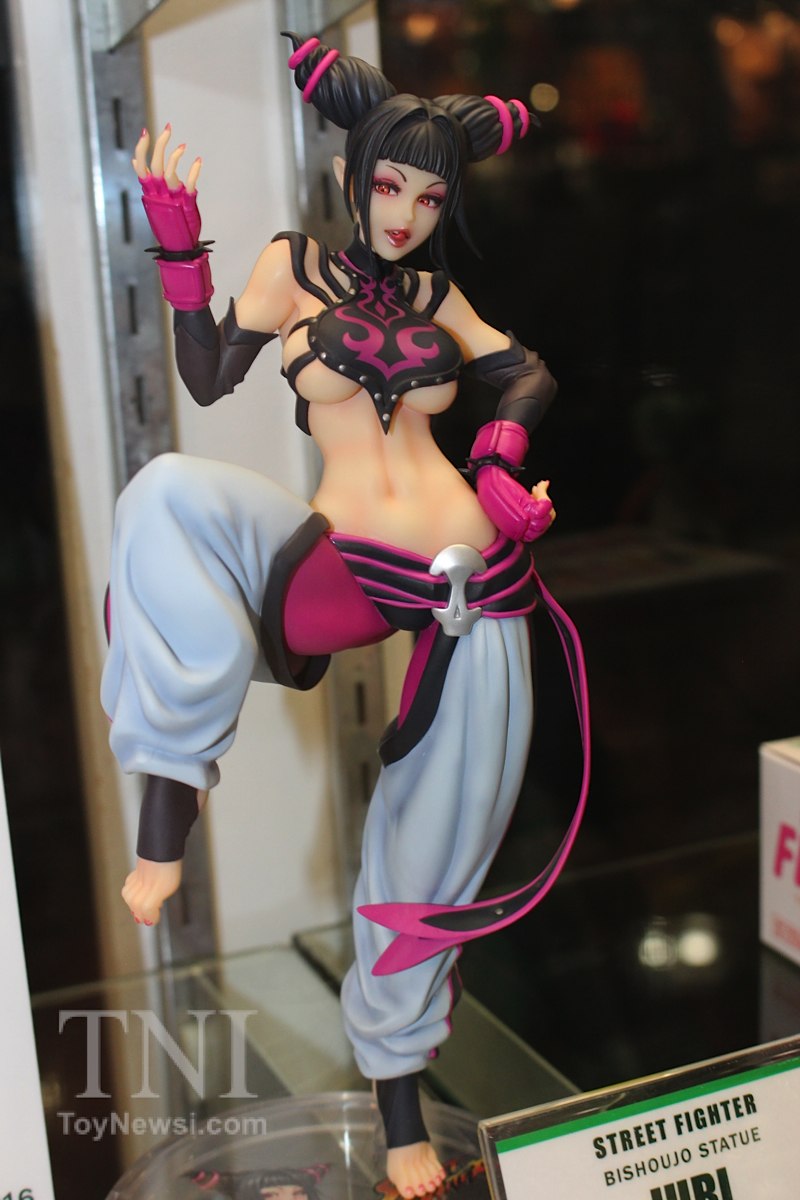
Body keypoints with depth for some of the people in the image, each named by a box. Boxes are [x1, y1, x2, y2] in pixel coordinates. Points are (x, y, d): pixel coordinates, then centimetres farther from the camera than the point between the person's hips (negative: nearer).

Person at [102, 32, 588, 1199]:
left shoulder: (430, 291, 15)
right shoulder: (295, 264, 7)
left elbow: (530, 376, 21)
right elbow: (208, 377, -3)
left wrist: (501, 451, 3)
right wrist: (179, 249, -11)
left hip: (470, 586, 3)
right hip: (340, 568, -2)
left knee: (434, 844, 7)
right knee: (169, 493, -30)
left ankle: (398, 1095, 27)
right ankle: (170, 798, -27)